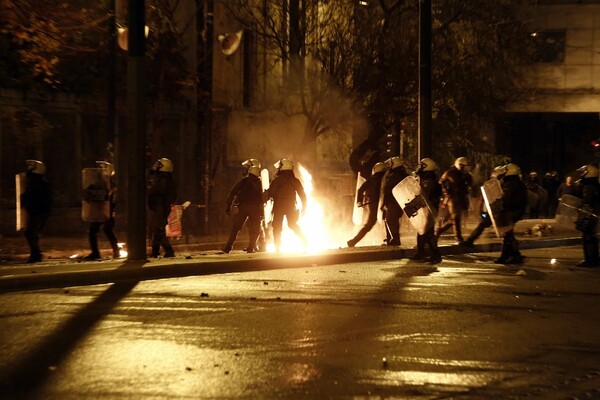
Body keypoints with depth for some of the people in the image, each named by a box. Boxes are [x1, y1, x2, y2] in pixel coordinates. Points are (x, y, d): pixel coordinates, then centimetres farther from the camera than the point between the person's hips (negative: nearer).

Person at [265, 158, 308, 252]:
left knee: (277, 227, 3)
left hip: (279, 206, -4)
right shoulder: (295, 180, 5)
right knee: (293, 224, 18)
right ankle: (305, 241, 9)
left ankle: (278, 247, -4)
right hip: (291, 206, 4)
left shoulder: (277, 180, -7)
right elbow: (302, 194, 7)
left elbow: (270, 193, -9)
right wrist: (304, 207, 15)